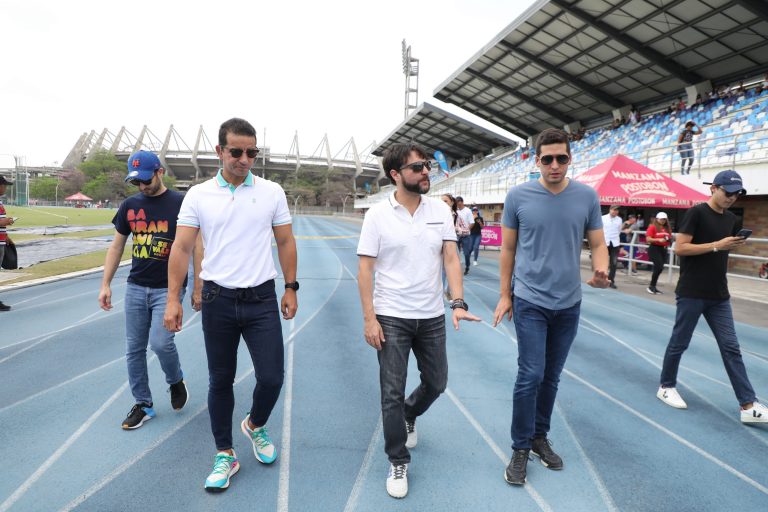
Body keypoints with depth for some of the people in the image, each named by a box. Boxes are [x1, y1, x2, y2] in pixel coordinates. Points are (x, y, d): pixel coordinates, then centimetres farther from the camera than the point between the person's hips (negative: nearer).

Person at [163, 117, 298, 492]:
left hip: (262, 300, 0)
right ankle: (225, 455, 28)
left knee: (271, 378, 0)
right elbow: (182, 248, -1)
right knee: (220, 380, 11)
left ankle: (255, 426, 32)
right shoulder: (198, 195, 0)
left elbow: (285, 242, 6)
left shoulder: (272, 192, 1)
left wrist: (291, 288, 3)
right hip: (218, 301, 0)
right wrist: (173, 299, -5)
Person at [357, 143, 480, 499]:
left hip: (432, 317, 4)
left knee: (436, 383, 17)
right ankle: (398, 463, 25)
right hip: (391, 318, -3)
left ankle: (409, 416, 50)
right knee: (392, 392, 4)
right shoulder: (377, 215, -8)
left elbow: (451, 258, -1)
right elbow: (365, 270, -8)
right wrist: (369, 318, -13)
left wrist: (458, 302, -14)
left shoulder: (440, 211, 1)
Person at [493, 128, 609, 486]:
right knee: (531, 376, -4)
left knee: (551, 377, 14)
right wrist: (504, 295, 2)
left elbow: (598, 244, 5)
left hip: (568, 304, 3)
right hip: (530, 301, -3)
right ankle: (521, 448, 14)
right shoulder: (518, 196, -6)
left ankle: (539, 437, 33)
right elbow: (508, 249, 1)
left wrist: (601, 272, -17)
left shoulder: (587, 196, -1)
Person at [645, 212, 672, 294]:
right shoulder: (652, 227, -7)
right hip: (655, 249, -7)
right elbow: (648, 239, -13)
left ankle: (653, 286, 18)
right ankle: (651, 286, -2)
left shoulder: (667, 228, 12)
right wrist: (659, 240, -23)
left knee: (658, 268, 9)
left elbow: (669, 237, 23)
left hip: (663, 249, 7)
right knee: (659, 267, -14)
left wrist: (669, 239, 0)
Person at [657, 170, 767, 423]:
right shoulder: (696, 213, -9)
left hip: (719, 296, 6)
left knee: (731, 348, 6)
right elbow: (680, 248, -17)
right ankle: (666, 387, 23)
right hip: (691, 293, -6)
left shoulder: (732, 220, 11)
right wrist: (717, 245, -20)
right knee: (679, 342, 6)